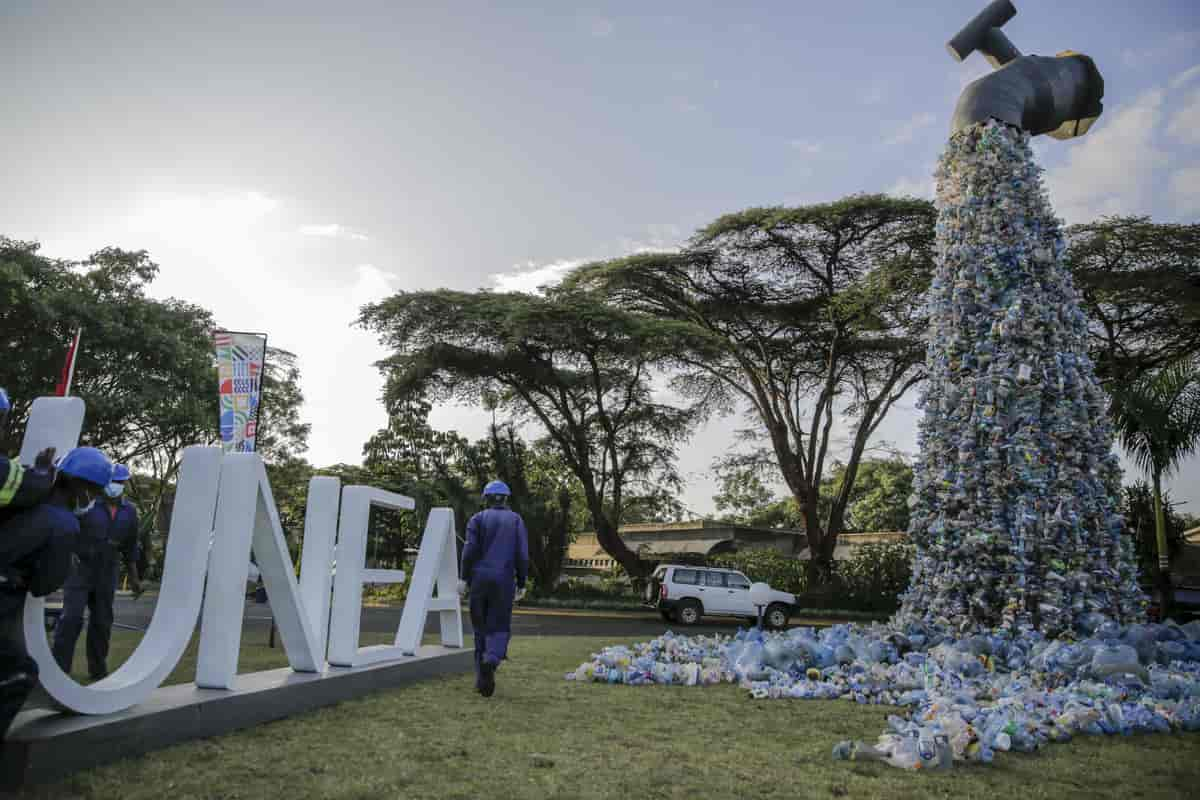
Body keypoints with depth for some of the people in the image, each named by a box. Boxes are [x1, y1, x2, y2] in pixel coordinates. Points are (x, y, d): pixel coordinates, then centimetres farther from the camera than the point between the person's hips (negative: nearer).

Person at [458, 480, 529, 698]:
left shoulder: (478, 519, 6)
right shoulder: (516, 520, 7)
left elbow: (470, 549, -6)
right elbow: (522, 555, 0)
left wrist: (464, 578, -4)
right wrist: (521, 584, 6)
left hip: (479, 579, 1)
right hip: (504, 581, -1)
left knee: (481, 627, 13)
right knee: (499, 628, 5)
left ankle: (482, 679, 14)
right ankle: (491, 660, -25)